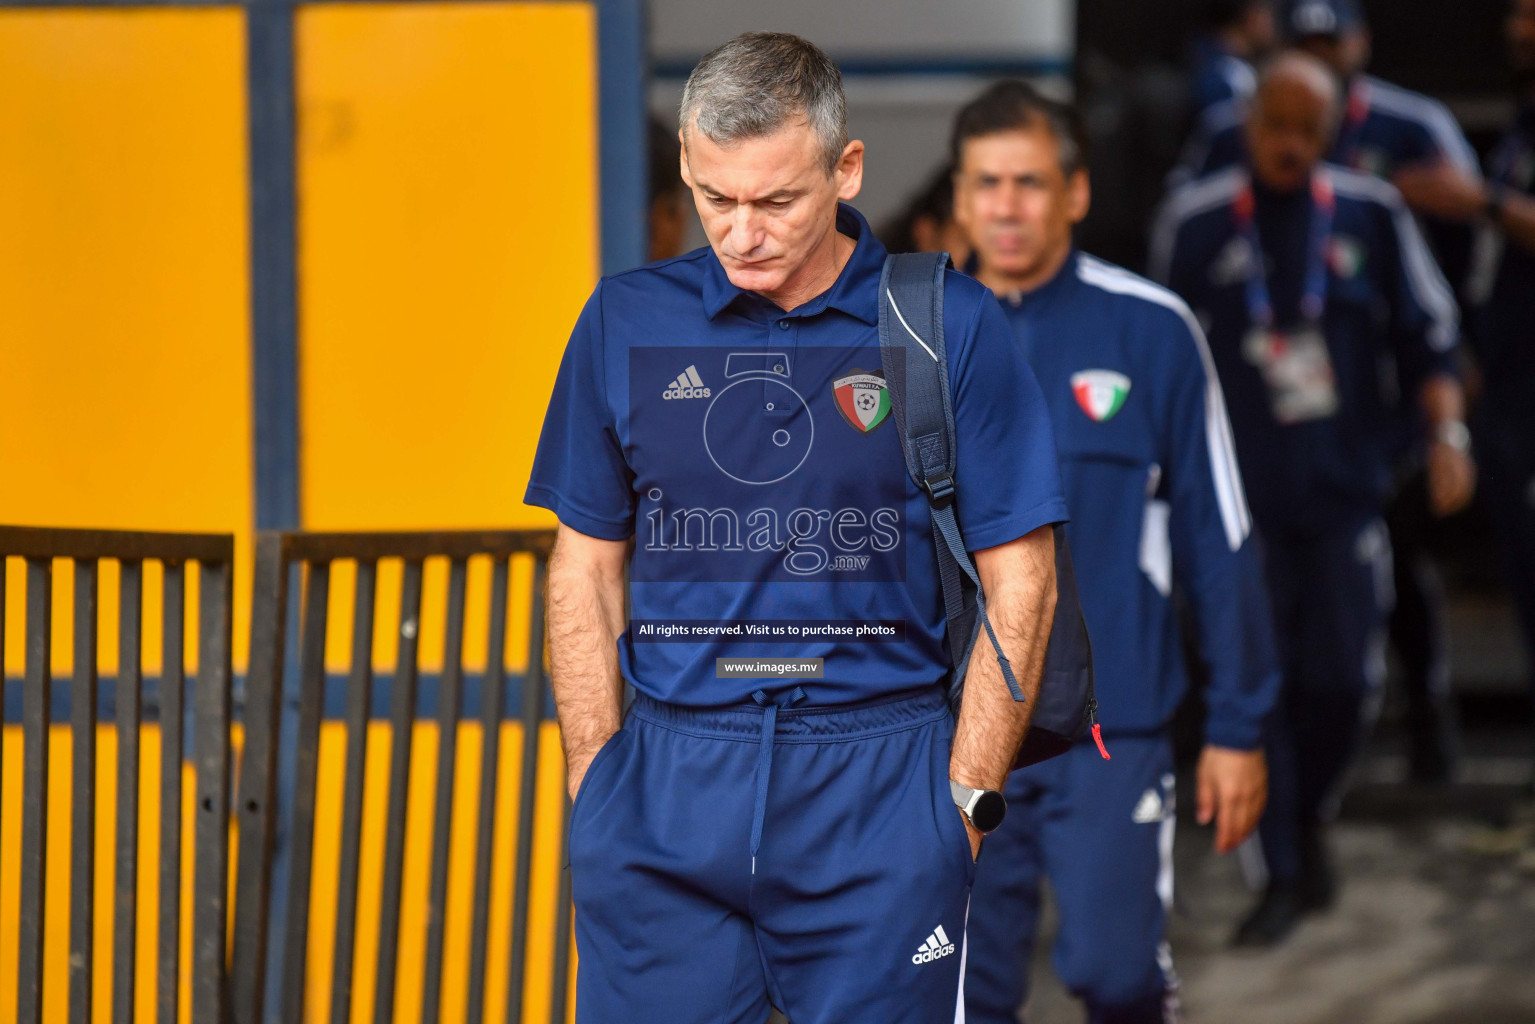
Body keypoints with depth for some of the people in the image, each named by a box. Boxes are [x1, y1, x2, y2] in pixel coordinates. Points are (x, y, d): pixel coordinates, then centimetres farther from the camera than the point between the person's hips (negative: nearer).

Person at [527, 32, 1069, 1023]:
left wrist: (965, 802, -3)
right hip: (665, 790, 2)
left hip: (877, 789, -2)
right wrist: (595, 781, 4)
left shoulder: (947, 325, -2)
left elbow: (1020, 580, 2)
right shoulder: (627, 322, 6)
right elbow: (587, 568, 12)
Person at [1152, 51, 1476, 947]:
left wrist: (1446, 431, -4)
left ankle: (1311, 820, 28)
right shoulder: (1195, 223, 2)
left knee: (1343, 679, 0)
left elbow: (1428, 334, 8)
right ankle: (1284, 876, 5)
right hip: (1241, 494, -1)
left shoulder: (1372, 215, 4)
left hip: (1346, 488, 1)